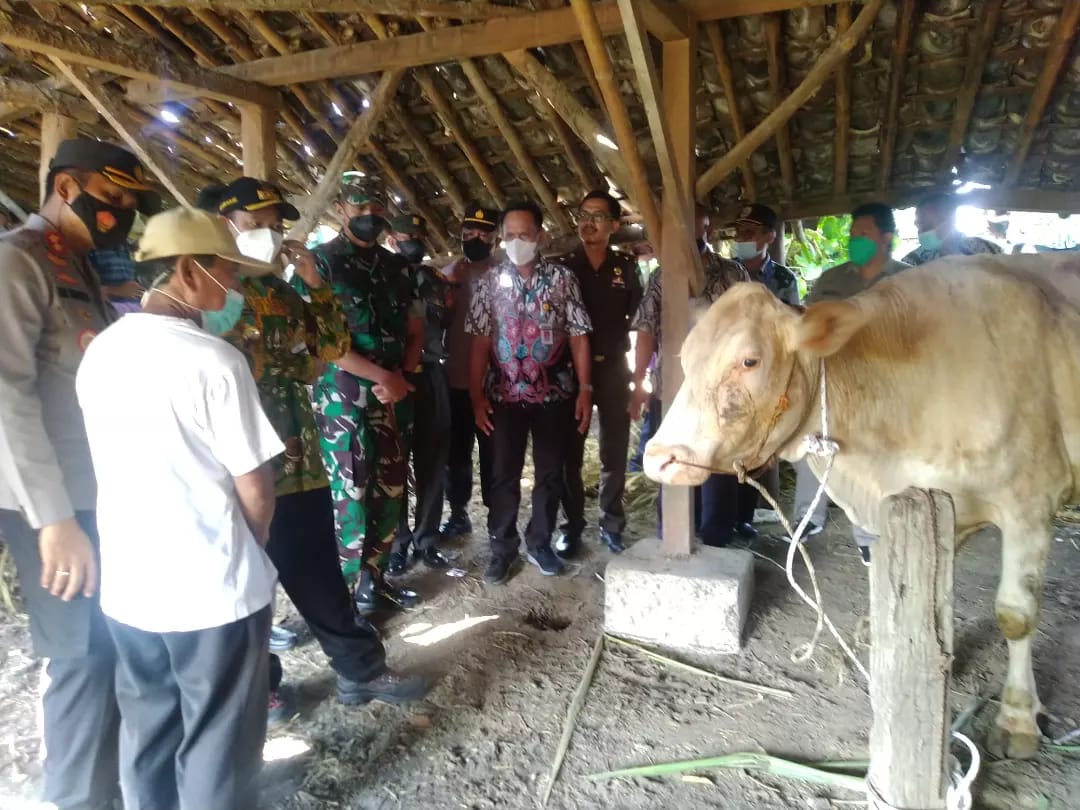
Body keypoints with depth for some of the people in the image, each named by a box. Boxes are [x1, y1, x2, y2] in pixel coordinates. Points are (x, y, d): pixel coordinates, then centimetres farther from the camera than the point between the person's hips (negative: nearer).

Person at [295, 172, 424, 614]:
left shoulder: (395, 265, 13)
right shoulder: (319, 262, -4)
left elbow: (415, 329, 15)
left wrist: (400, 375, -4)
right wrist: (382, 375, -16)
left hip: (391, 396, 6)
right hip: (342, 397, -6)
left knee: (391, 490, 11)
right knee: (350, 496, -3)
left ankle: (374, 580, 27)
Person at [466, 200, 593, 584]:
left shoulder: (562, 278, -1)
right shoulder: (489, 282, 1)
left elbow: (578, 336, -2)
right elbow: (480, 341, -1)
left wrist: (585, 388, -7)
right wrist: (476, 395, -6)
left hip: (554, 393, 0)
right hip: (506, 394, 0)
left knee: (550, 473, 10)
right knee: (504, 474, 7)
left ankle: (540, 542, 28)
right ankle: (503, 547, 24)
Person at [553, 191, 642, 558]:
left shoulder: (627, 267, 5)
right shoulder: (560, 266, 0)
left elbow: (638, 317, 9)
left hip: (614, 369, 2)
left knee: (615, 452, 8)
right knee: (570, 453, 5)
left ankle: (612, 524, 22)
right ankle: (572, 525, 18)